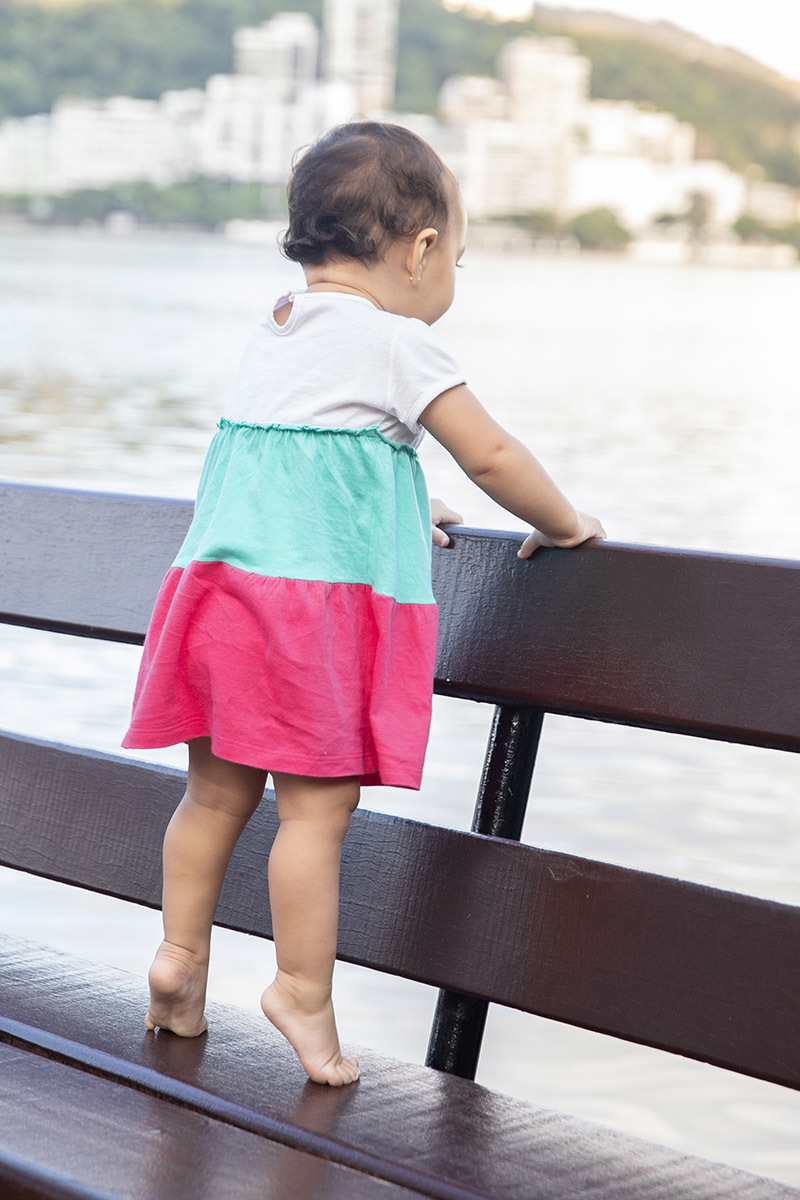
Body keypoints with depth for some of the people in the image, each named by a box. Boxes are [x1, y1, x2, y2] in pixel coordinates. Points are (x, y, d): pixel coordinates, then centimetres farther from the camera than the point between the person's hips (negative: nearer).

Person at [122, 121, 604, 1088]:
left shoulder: (272, 333, 19)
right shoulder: (396, 342, -4)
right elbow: (491, 456, -2)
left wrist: (398, 517, 41)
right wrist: (564, 525, 14)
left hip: (223, 584, 8)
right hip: (320, 598, -8)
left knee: (217, 790, 16)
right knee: (318, 802, -3)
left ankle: (180, 954, 20)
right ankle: (303, 990, -1)